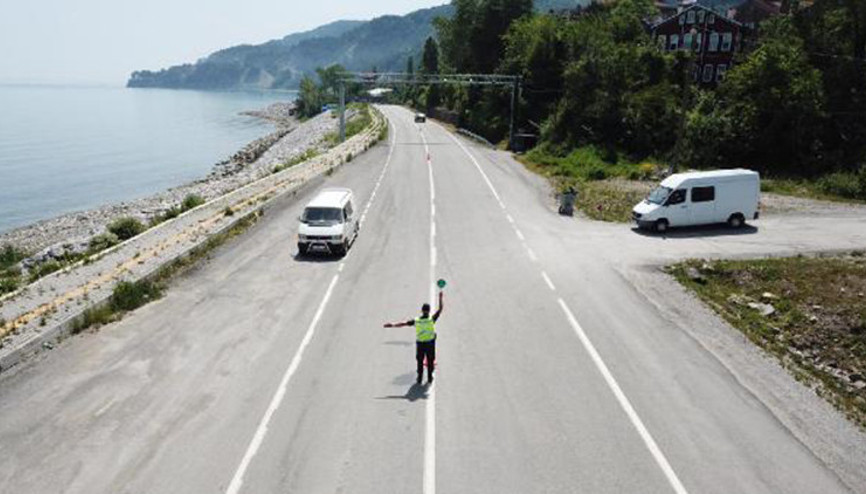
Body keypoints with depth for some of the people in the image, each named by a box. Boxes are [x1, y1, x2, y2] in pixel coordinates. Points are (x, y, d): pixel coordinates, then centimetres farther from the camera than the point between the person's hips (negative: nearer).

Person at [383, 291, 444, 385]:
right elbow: (440, 309, -10)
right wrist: (440, 298, -3)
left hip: (420, 344, 1)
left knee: (420, 362, 17)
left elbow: (403, 324, -10)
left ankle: (419, 379, 22)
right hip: (430, 344, -1)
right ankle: (429, 378, 25)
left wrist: (392, 325, -4)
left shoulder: (416, 321, -11)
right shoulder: (432, 319, -15)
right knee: (430, 362, 16)